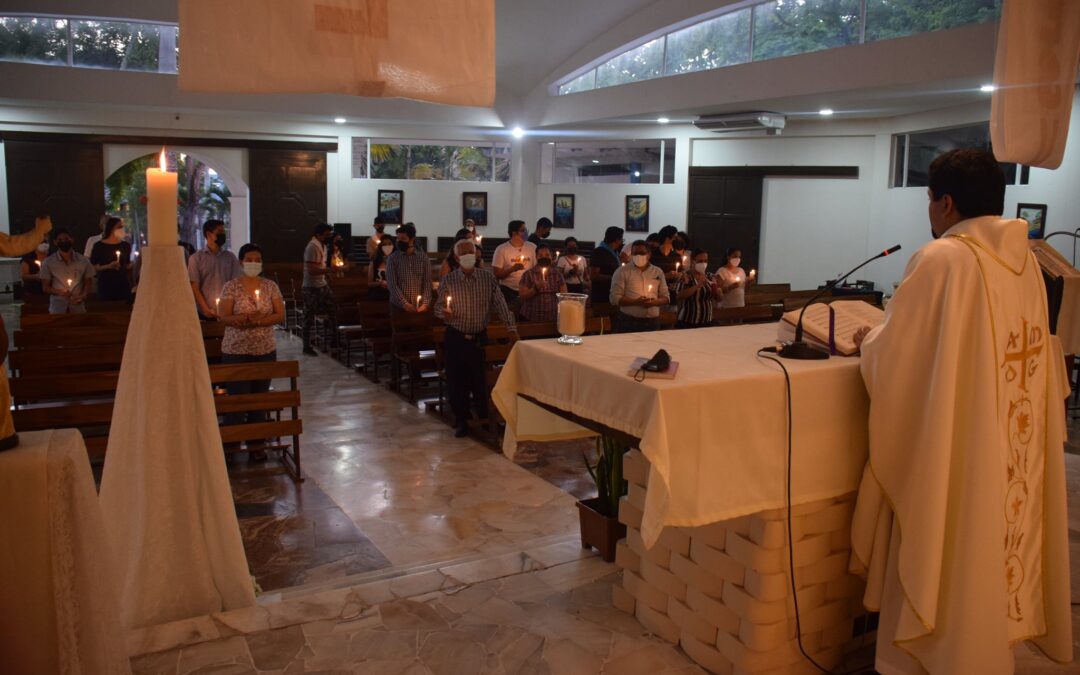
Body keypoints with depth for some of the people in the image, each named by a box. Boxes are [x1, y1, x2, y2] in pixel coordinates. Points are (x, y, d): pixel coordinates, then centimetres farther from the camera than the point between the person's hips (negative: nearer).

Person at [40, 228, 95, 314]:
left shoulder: (83, 261, 3)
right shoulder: (48, 262, 2)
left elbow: (89, 284, 8)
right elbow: (45, 287, 4)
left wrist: (83, 296, -13)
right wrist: (59, 292, -17)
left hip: (78, 309, 1)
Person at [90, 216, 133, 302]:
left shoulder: (126, 245, 10)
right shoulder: (99, 246, -1)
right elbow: (93, 268, -3)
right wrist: (108, 266, -16)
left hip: (123, 284, 3)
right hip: (106, 285, -3)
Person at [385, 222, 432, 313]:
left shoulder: (423, 257, 3)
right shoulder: (392, 258, 0)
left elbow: (427, 282, 0)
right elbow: (392, 284, -7)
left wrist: (425, 304, -12)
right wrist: (404, 304, -16)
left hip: (419, 307, 1)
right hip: (399, 306, -1)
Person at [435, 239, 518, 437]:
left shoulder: (488, 278, -1)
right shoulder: (448, 281, -1)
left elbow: (500, 304, -1)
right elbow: (438, 306, 4)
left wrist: (511, 327, -7)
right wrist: (443, 312, -20)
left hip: (479, 338, 0)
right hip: (456, 338, 0)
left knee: (481, 380, 3)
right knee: (456, 380, 3)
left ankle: (484, 419, 21)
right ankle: (461, 420, 17)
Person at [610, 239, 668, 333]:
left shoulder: (658, 272, 12)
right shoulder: (621, 272, 1)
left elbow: (665, 297, 13)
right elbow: (615, 298, -5)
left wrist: (654, 302, -9)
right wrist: (636, 302, -18)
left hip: (652, 322, 3)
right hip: (628, 321, -3)